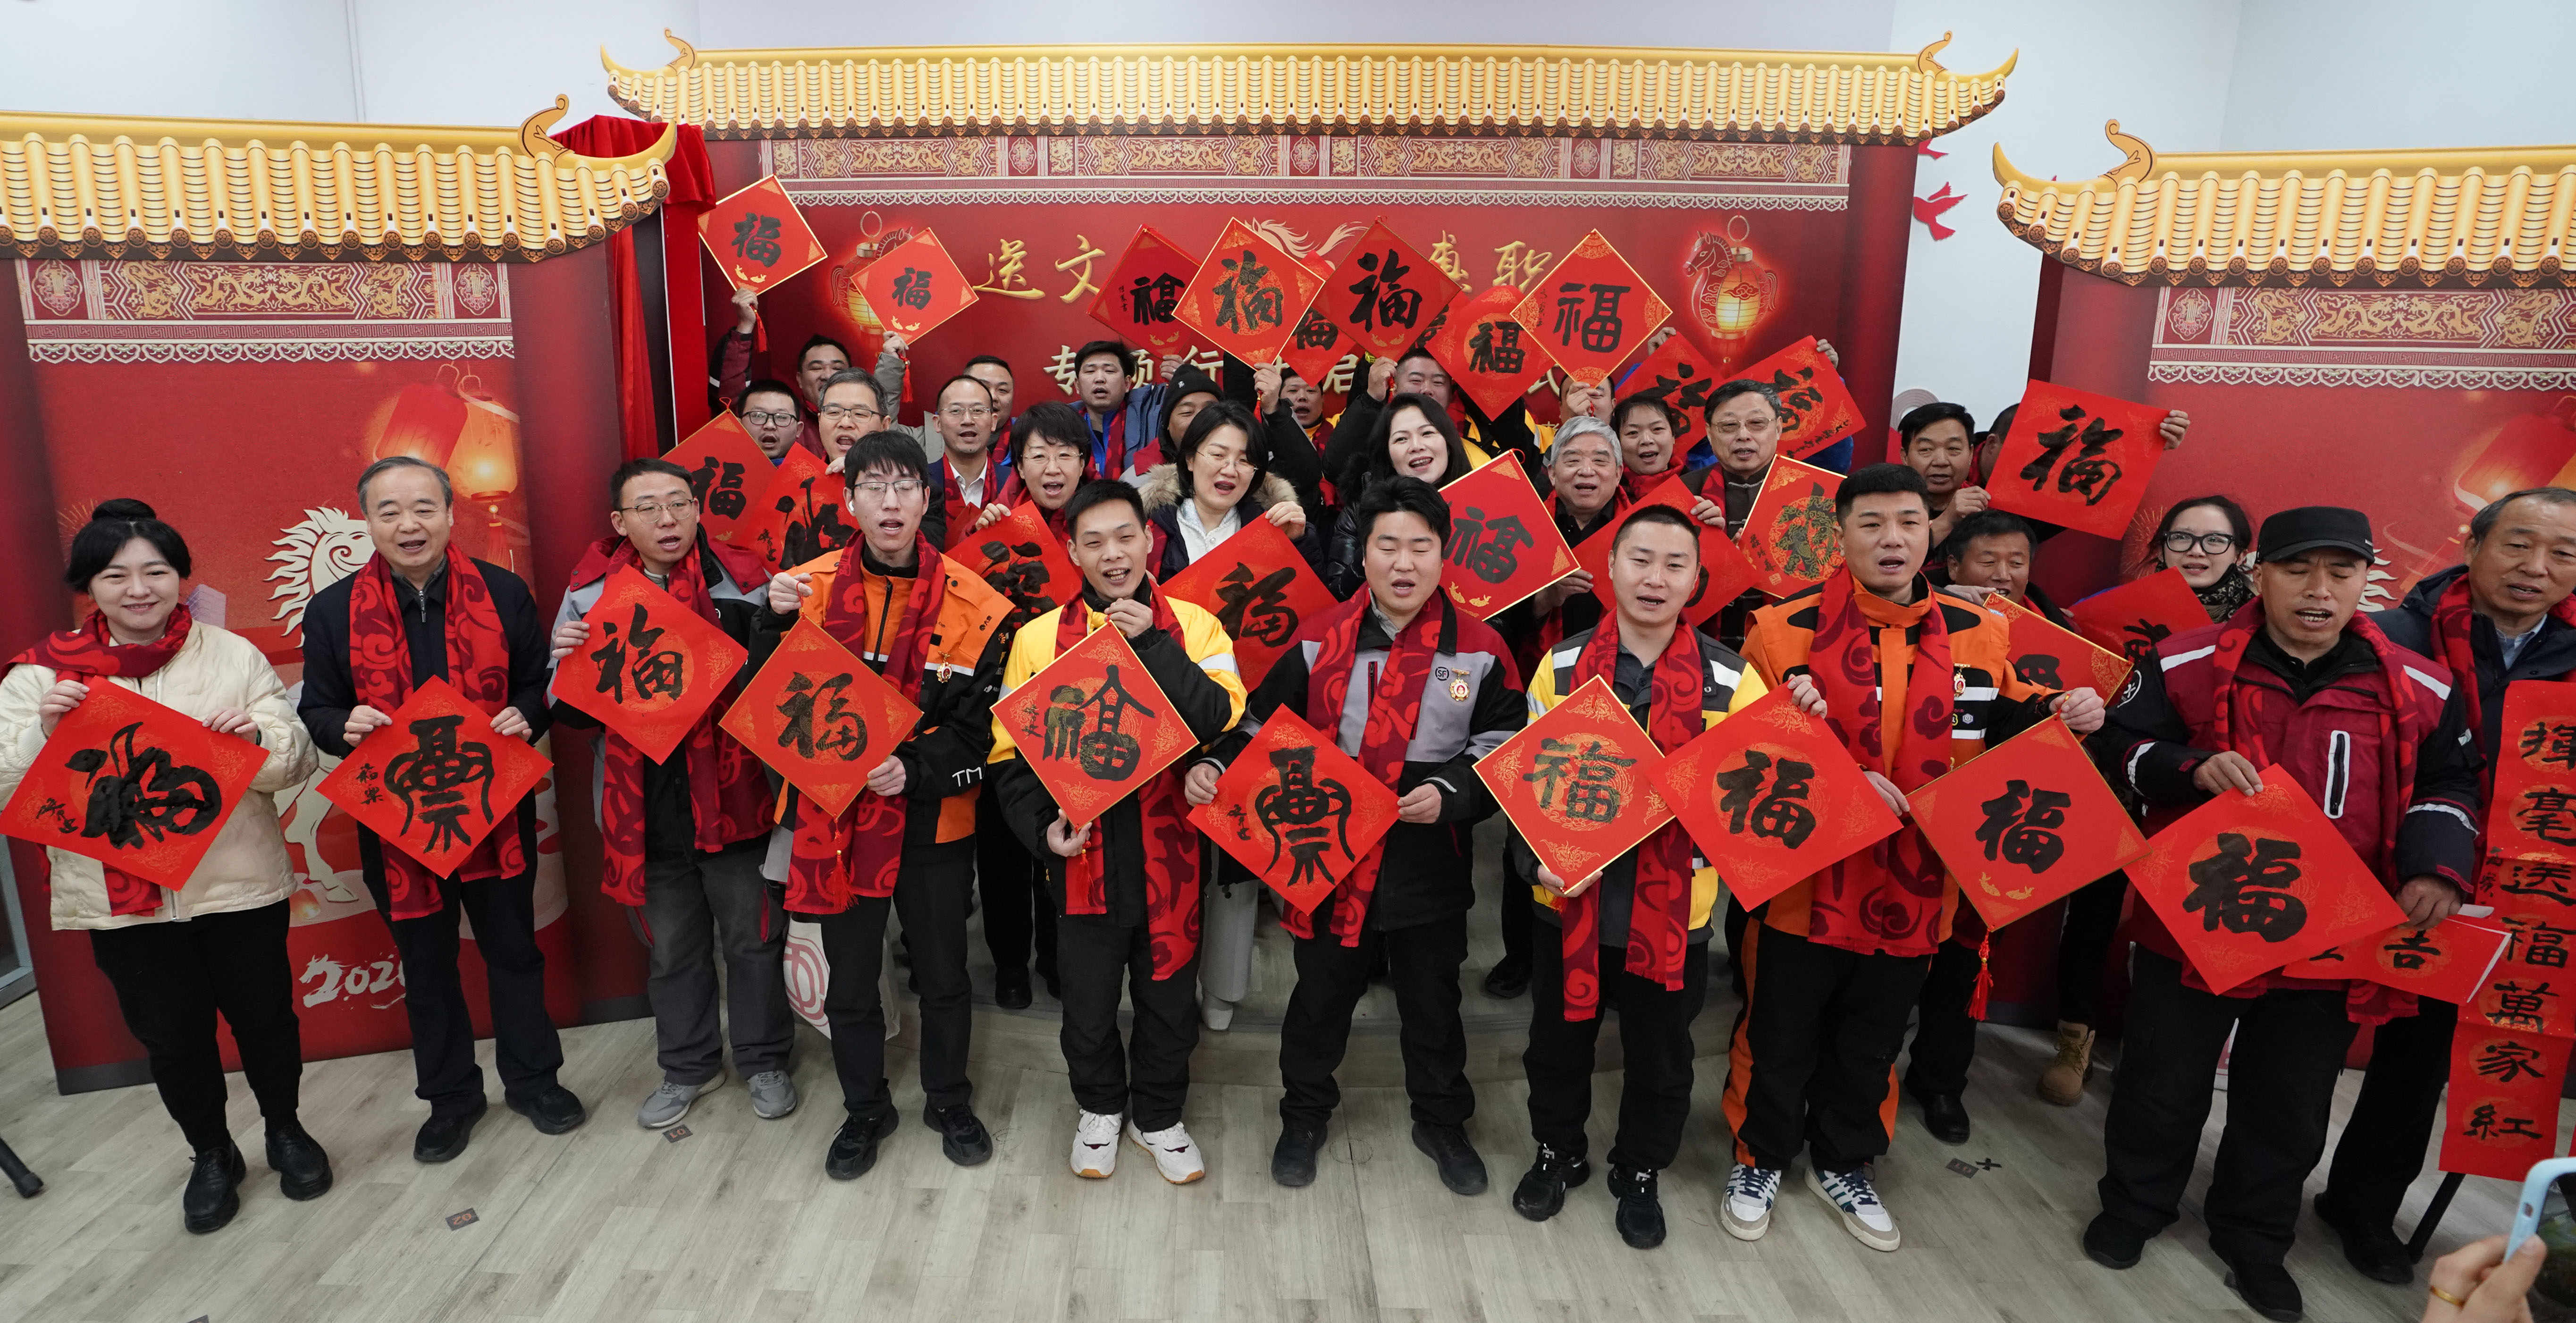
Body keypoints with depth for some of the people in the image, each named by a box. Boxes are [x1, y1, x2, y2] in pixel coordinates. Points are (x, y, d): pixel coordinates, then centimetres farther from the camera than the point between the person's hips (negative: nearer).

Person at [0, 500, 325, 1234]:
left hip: (238, 881, 0)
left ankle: (285, 1131, 36)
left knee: (264, 1014, 12)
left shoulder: (233, 655, -1)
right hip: (120, 894, 1)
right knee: (171, 1035, 13)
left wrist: (257, 736, -23)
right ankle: (211, 1156, 35)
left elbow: (297, 762, -2)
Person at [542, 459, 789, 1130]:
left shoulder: (742, 584, -7)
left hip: (732, 798, -2)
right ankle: (688, 1063, 39)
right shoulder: (589, 596, 2)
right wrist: (565, 665, -16)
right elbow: (572, 713, 6)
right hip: (644, 810, 3)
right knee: (672, 948, 19)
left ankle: (763, 1058, 32)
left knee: (754, 937, 11)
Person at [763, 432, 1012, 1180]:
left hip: (933, 819, -1)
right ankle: (864, 1110, 37)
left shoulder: (970, 604, -9)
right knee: (849, 981, 15)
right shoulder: (811, 587, -4)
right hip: (836, 814, 1)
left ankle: (949, 1102, 39)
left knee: (943, 976, 15)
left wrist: (916, 768, -24)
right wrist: (778, 625, -17)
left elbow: (979, 725, -8)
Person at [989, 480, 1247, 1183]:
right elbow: (1012, 754, -1)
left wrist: (1152, 643, -20)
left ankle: (1157, 1116, 40)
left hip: (1168, 854, 0)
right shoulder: (1039, 638, -2)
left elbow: (1223, 719, -17)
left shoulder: (1194, 626, -2)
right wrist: (1042, 826, -15)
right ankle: (1100, 1108, 44)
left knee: (1167, 995, 16)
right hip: (1083, 856, 0)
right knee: (1089, 1002, 17)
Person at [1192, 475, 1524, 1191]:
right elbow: (1264, 723, 2)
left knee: (1432, 1002, 19)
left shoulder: (1479, 648, -5)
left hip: (1433, 866, 0)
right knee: (1321, 996, 18)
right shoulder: (1321, 639, -4)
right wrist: (1215, 765, -14)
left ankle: (1441, 1121, 43)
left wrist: (1452, 793, -17)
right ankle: (1304, 1117, 42)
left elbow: (1509, 752, -2)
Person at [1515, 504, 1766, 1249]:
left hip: (1674, 908, 0)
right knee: (1558, 1042, 18)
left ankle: (1640, 1172, 41)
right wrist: (1537, 859, -14)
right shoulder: (1561, 668, -3)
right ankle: (1557, 1154, 43)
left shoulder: (1730, 679, -6)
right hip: (1570, 900, 1)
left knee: (1660, 1055, 17)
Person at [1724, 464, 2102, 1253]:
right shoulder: (1788, 629, -12)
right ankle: (1760, 1160, 35)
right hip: (1805, 881, -4)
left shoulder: (1975, 634, 2)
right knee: (1780, 1038, 13)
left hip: (1913, 887, 4)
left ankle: (1844, 1165, 43)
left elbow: (2004, 724, 16)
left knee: (1872, 1044, 21)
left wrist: (2060, 714, -4)